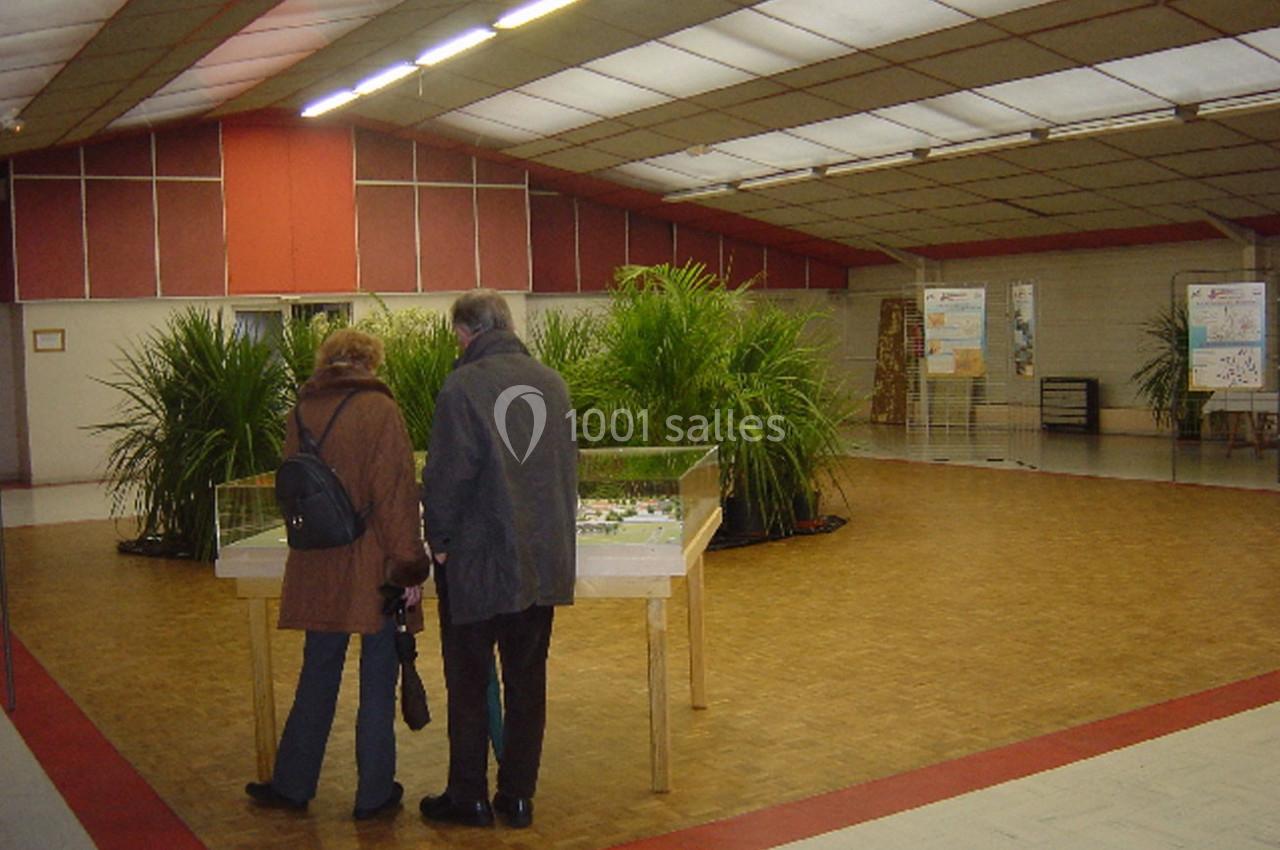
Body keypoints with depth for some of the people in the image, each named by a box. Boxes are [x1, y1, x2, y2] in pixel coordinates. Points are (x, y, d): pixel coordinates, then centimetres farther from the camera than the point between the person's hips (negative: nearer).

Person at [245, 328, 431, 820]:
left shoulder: (301, 412, 5)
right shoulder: (379, 409, -11)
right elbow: (395, 493, -15)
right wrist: (409, 565, -11)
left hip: (318, 569, 5)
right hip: (374, 568, -5)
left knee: (317, 677, 17)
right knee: (378, 680, 7)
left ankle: (291, 784, 27)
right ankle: (374, 794, 16)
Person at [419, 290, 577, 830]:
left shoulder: (463, 386, -14)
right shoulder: (551, 382, 4)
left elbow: (446, 474, -14)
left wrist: (440, 539, 0)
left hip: (476, 560, -5)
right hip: (543, 560, 5)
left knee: (468, 683, 8)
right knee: (527, 680, 12)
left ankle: (468, 797, 18)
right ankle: (518, 796, 20)